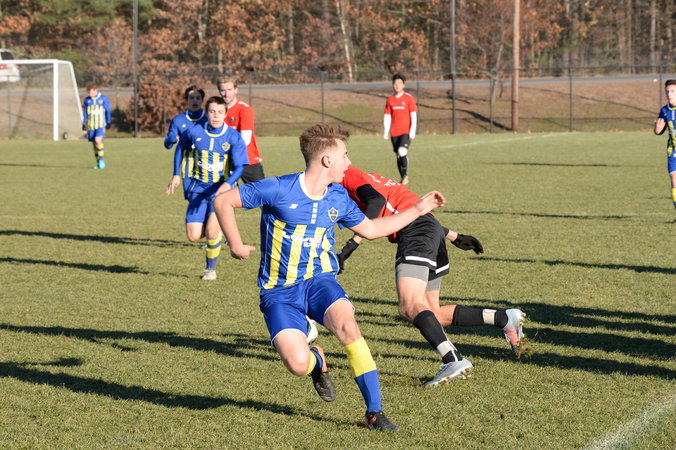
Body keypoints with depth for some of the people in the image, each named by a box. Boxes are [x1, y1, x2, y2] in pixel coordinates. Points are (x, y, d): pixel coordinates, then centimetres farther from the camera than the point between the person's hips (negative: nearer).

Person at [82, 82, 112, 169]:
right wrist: (84, 123, 10)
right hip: (91, 126, 4)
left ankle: (101, 159, -9)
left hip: (101, 124, -4)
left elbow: (108, 112, 5)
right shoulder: (87, 100, 7)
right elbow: (85, 113, 14)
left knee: (98, 140, -23)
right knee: (94, 143, 3)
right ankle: (99, 163, 11)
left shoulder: (104, 99, -1)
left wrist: (108, 122, 3)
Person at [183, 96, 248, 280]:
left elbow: (239, 167, -12)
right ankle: (215, 230, 32)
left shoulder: (233, 137, -8)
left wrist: (228, 184, -31)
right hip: (199, 189, 2)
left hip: (221, 190, -2)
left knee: (212, 232, -21)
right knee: (193, 236, -5)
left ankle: (211, 269, 5)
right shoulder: (195, 133, -2)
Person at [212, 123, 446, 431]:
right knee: (298, 364, -24)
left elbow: (370, 229, 21)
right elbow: (223, 201, -7)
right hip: (279, 292, -3)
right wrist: (236, 245, -6)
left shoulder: (339, 198, 4)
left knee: (346, 324, -31)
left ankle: (374, 411, -21)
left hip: (319, 281, 3)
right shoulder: (278, 189, -14)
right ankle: (318, 360, 17)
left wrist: (418, 210, 20)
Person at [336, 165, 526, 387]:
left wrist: (351, 244, -23)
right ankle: (505, 318, 7)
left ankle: (454, 361, -36)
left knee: (410, 308, -22)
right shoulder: (367, 179, 31)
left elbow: (376, 200, -19)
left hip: (415, 233, -10)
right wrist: (455, 236, 33)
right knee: (433, 316, 9)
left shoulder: (349, 176, 3)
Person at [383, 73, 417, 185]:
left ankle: (406, 174, -10)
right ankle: (403, 179, 16)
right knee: (398, 156, 7)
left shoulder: (409, 98, -1)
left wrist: (412, 131, -10)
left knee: (402, 151, -24)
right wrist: (386, 132, 6)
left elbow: (413, 116, -3)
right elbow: (387, 117, 13)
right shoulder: (390, 99, 10)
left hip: (406, 132, -4)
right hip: (394, 133, 4)